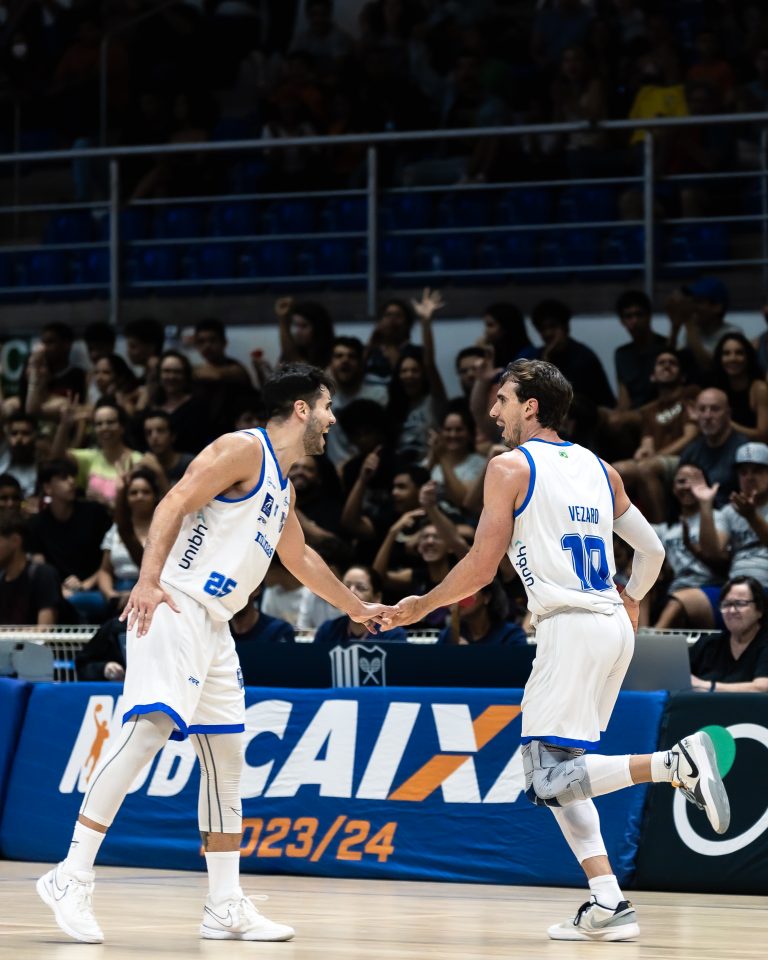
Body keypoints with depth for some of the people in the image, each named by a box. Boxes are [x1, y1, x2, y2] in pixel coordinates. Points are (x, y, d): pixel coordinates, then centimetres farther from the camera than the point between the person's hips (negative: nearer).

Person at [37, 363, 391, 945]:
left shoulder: (283, 485, 23)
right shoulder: (244, 450, -5)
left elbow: (300, 559, 39)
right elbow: (174, 504, -15)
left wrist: (356, 608, 49)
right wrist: (150, 579, -28)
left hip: (214, 626, 10)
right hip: (175, 609, -10)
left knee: (227, 754, 9)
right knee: (149, 729, -21)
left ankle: (226, 907, 14)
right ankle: (71, 877, -22)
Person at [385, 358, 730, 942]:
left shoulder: (511, 467, -2)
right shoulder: (598, 468, 18)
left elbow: (482, 568, -6)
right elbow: (652, 550, 22)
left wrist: (422, 606, 10)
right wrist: (632, 601, 43)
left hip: (571, 627, -8)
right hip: (614, 624, 8)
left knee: (550, 780, -9)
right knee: (555, 769, 15)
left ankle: (677, 763, -26)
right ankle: (608, 906, 4)